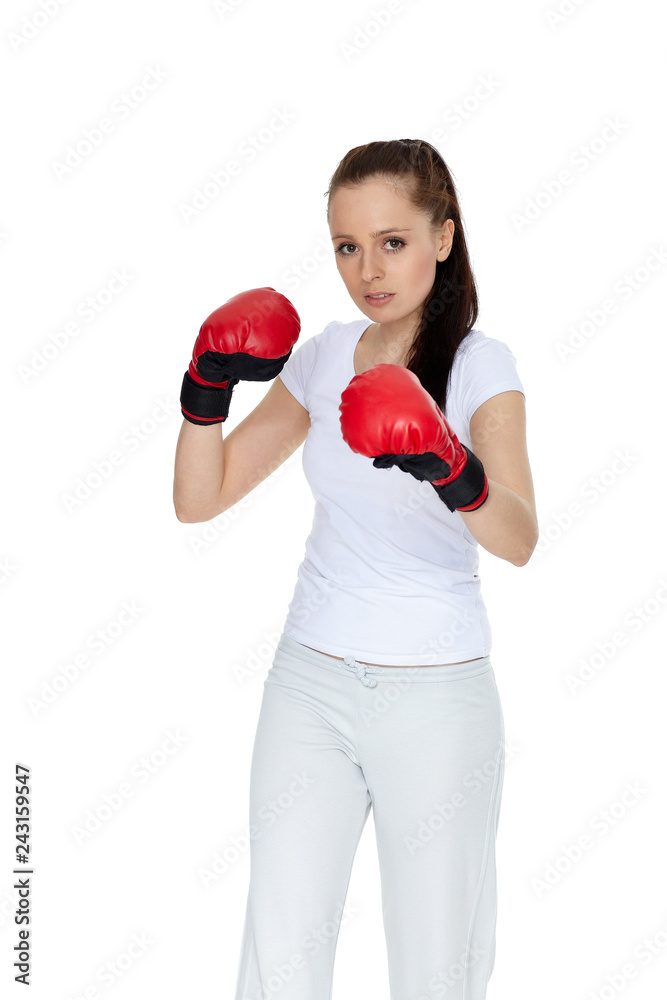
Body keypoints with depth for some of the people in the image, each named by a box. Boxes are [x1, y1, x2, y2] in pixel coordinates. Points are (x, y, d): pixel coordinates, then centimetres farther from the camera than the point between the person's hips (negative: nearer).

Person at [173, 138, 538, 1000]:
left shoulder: (479, 365, -8)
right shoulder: (323, 356, 5)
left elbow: (519, 540, -24)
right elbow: (199, 500, 5)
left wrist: (450, 469, -43)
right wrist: (207, 392, -10)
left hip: (436, 699, -3)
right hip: (309, 679, 4)